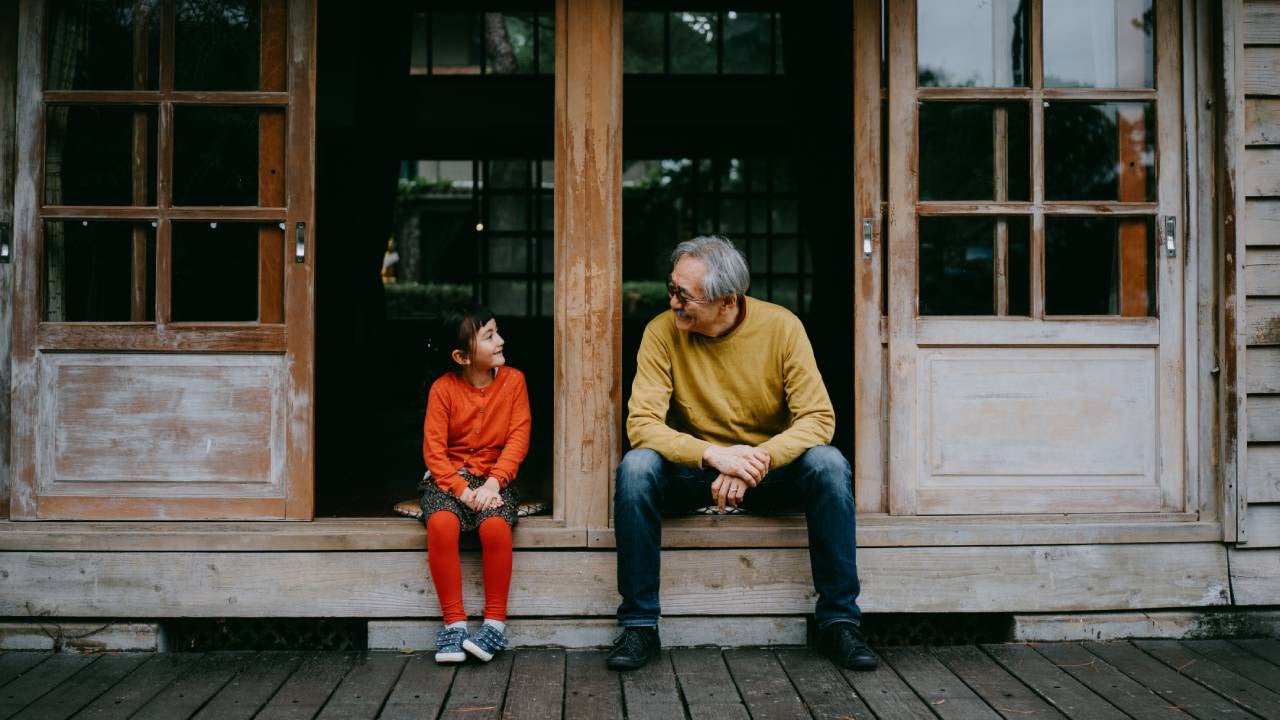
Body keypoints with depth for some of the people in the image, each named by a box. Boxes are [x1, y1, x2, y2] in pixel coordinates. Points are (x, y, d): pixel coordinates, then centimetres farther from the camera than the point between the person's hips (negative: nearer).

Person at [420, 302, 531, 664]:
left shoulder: (513, 380, -1)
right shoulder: (443, 389, -5)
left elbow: (518, 438, -6)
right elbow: (434, 448, -8)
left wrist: (492, 484, -19)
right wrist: (462, 490, -21)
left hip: (492, 476, 0)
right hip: (448, 477, 0)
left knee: (495, 525, -31)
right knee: (441, 523, -32)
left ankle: (495, 623, -16)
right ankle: (454, 622, -20)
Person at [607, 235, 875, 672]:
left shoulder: (781, 326, -12)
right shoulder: (663, 331, -12)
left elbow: (818, 418, -16)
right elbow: (642, 423, -19)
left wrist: (757, 460, -33)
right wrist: (714, 455, -35)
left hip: (771, 471, 0)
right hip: (694, 472, 0)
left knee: (829, 465, -28)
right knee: (636, 467, -30)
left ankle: (839, 620, -15)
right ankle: (639, 626, -19)